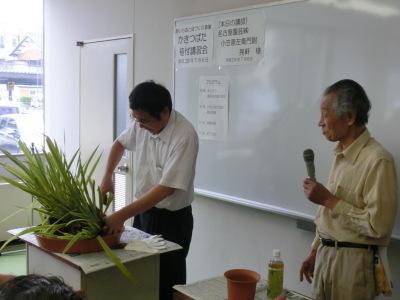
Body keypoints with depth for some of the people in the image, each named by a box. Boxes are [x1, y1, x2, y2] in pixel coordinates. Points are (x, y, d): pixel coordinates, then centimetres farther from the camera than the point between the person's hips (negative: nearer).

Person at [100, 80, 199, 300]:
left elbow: (166, 188, -28)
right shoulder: (142, 123, -4)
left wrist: (121, 215, -29)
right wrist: (107, 176, 5)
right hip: (143, 211, 6)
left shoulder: (184, 137, -26)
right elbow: (120, 143, 18)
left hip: (171, 219, -6)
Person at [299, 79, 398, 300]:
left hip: (353, 262, -7)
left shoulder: (377, 160, -19)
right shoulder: (340, 155, 8)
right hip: (325, 255, 7)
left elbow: (378, 225, -23)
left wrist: (328, 200, -20)